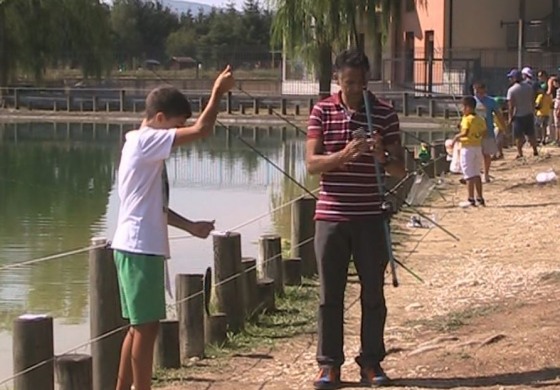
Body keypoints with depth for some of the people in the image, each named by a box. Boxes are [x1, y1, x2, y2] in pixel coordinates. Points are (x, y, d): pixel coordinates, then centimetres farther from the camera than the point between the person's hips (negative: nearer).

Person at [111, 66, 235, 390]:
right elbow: (201, 130, -22)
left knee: (140, 326, 14)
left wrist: (190, 226, 14)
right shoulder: (146, 141, -13)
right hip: (140, 249, -10)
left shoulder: (145, 146, 17)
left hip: (141, 248, 10)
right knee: (146, 326, -5)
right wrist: (218, 91, -11)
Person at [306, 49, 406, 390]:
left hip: (371, 217, 0)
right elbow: (312, 163, -6)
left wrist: (382, 157, -21)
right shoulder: (322, 111, 1)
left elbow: (401, 169, 1)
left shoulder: (385, 114, 1)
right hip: (331, 216, 0)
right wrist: (344, 155, -24)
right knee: (330, 293, 4)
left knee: (373, 292, 6)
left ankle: (372, 361, 16)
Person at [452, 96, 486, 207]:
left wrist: (456, 137, -12)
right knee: (477, 174, 16)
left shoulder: (467, 119, -15)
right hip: (478, 147, 8)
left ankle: (470, 199, -3)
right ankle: (480, 198, 18)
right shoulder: (480, 119, 8)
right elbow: (484, 133, 9)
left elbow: (465, 133, -27)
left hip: (468, 147, -8)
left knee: (469, 175, -3)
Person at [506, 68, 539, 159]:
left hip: (518, 116, -5)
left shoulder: (511, 90, -13)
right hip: (529, 114, 5)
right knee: (531, 134, 15)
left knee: (518, 136, 4)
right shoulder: (529, 87, 3)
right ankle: (535, 151, 23)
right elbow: (533, 101, 9)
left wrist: (510, 117, -6)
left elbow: (511, 105, -14)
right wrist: (533, 112, 19)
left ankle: (520, 153, 5)